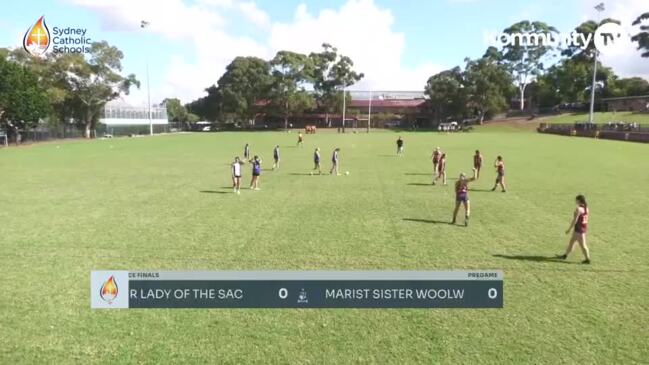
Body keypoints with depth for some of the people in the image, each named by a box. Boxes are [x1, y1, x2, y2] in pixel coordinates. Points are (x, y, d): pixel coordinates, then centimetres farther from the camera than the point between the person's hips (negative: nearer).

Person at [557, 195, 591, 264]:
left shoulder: (578, 209, -21)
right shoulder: (586, 208, 5)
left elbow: (574, 220, -20)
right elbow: (586, 219, 12)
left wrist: (569, 229, -13)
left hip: (579, 228, -9)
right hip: (584, 227, 9)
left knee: (582, 244, 1)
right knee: (571, 241, 19)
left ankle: (587, 259, 9)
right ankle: (565, 255, 30)